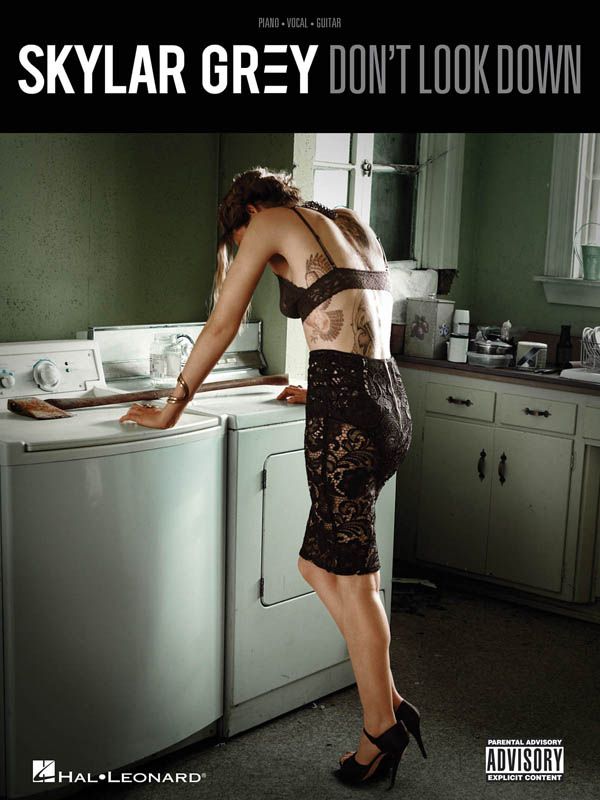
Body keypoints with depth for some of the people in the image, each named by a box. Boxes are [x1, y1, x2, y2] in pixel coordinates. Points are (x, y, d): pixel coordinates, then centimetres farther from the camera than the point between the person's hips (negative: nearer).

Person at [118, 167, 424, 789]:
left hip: (346, 412, -8)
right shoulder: (351, 225, 24)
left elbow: (220, 327, 2)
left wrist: (171, 409, 10)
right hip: (389, 402, 8)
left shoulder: (271, 221, 4)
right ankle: (389, 703, 20)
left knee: (351, 577, 4)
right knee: (321, 565, 16)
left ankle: (381, 728, 17)